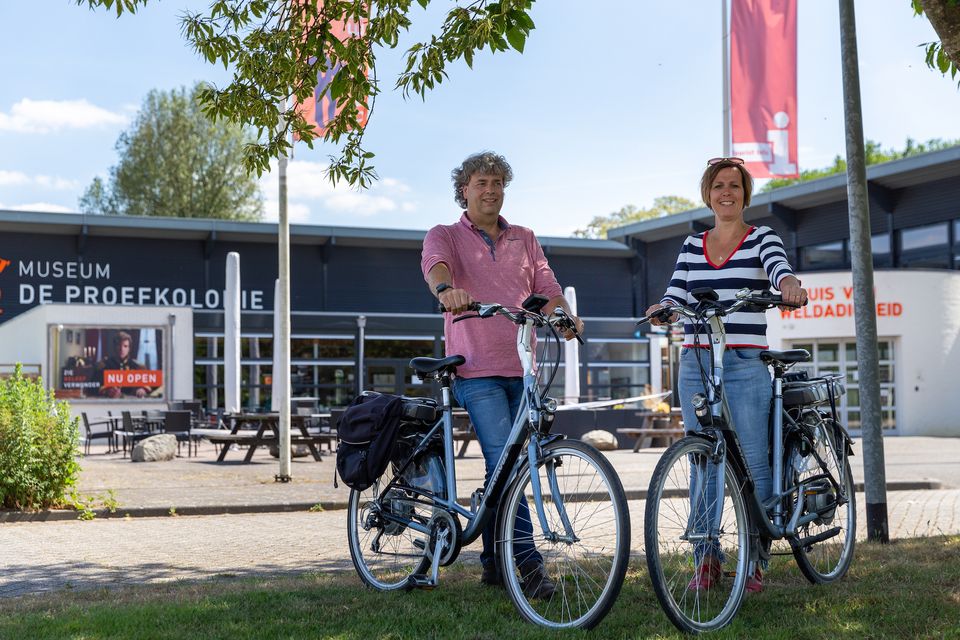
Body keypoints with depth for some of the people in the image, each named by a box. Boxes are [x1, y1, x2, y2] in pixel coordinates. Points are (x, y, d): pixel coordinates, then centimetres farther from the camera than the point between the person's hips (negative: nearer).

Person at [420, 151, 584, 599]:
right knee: (504, 464, -14)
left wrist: (564, 314, -17)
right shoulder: (446, 236, 6)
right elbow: (434, 263, -17)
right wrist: (445, 288, -41)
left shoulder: (524, 239, 18)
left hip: (522, 369, 5)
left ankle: (493, 561, 20)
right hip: (478, 370, -4)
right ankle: (529, 563, -14)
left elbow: (545, 285, 6)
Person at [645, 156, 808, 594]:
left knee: (753, 463, -5)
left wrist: (791, 288, -38)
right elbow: (677, 295, 7)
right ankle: (706, 560, 13)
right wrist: (662, 309, -16)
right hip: (695, 364, 3)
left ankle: (754, 560, 7)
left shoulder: (763, 239, 5)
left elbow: (780, 271, -14)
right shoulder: (692, 246, 16)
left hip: (745, 365, -3)